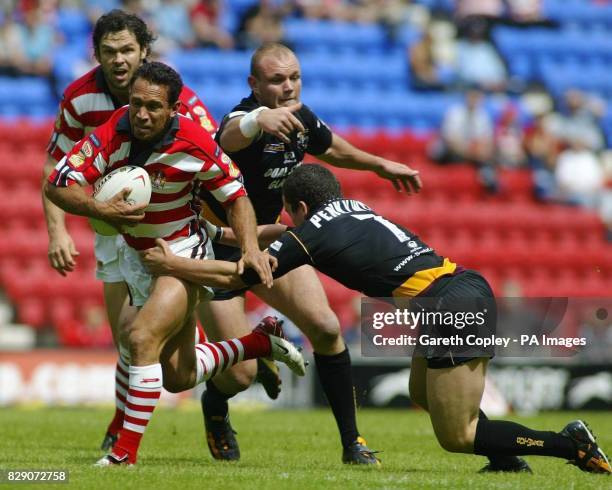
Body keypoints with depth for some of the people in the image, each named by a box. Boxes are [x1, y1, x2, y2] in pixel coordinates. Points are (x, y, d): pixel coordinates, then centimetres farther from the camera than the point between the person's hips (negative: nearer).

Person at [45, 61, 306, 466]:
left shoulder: (195, 144, -22)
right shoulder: (111, 136, -19)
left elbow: (235, 196, -9)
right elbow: (57, 185, -18)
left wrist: (251, 248, -23)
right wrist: (101, 210, -34)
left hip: (184, 253, -5)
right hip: (136, 256, 5)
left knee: (142, 338, -27)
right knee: (179, 378, 13)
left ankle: (126, 454, -21)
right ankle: (263, 344, 35)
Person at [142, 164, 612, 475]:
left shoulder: (311, 236, 2)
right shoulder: (354, 208, 23)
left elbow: (236, 275, 8)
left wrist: (169, 264, 19)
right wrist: (239, 233, 47)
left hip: (452, 307, -9)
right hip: (470, 284, 9)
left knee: (456, 436, -1)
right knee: (422, 393, 26)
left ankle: (571, 445, -9)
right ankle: (507, 458, 17)